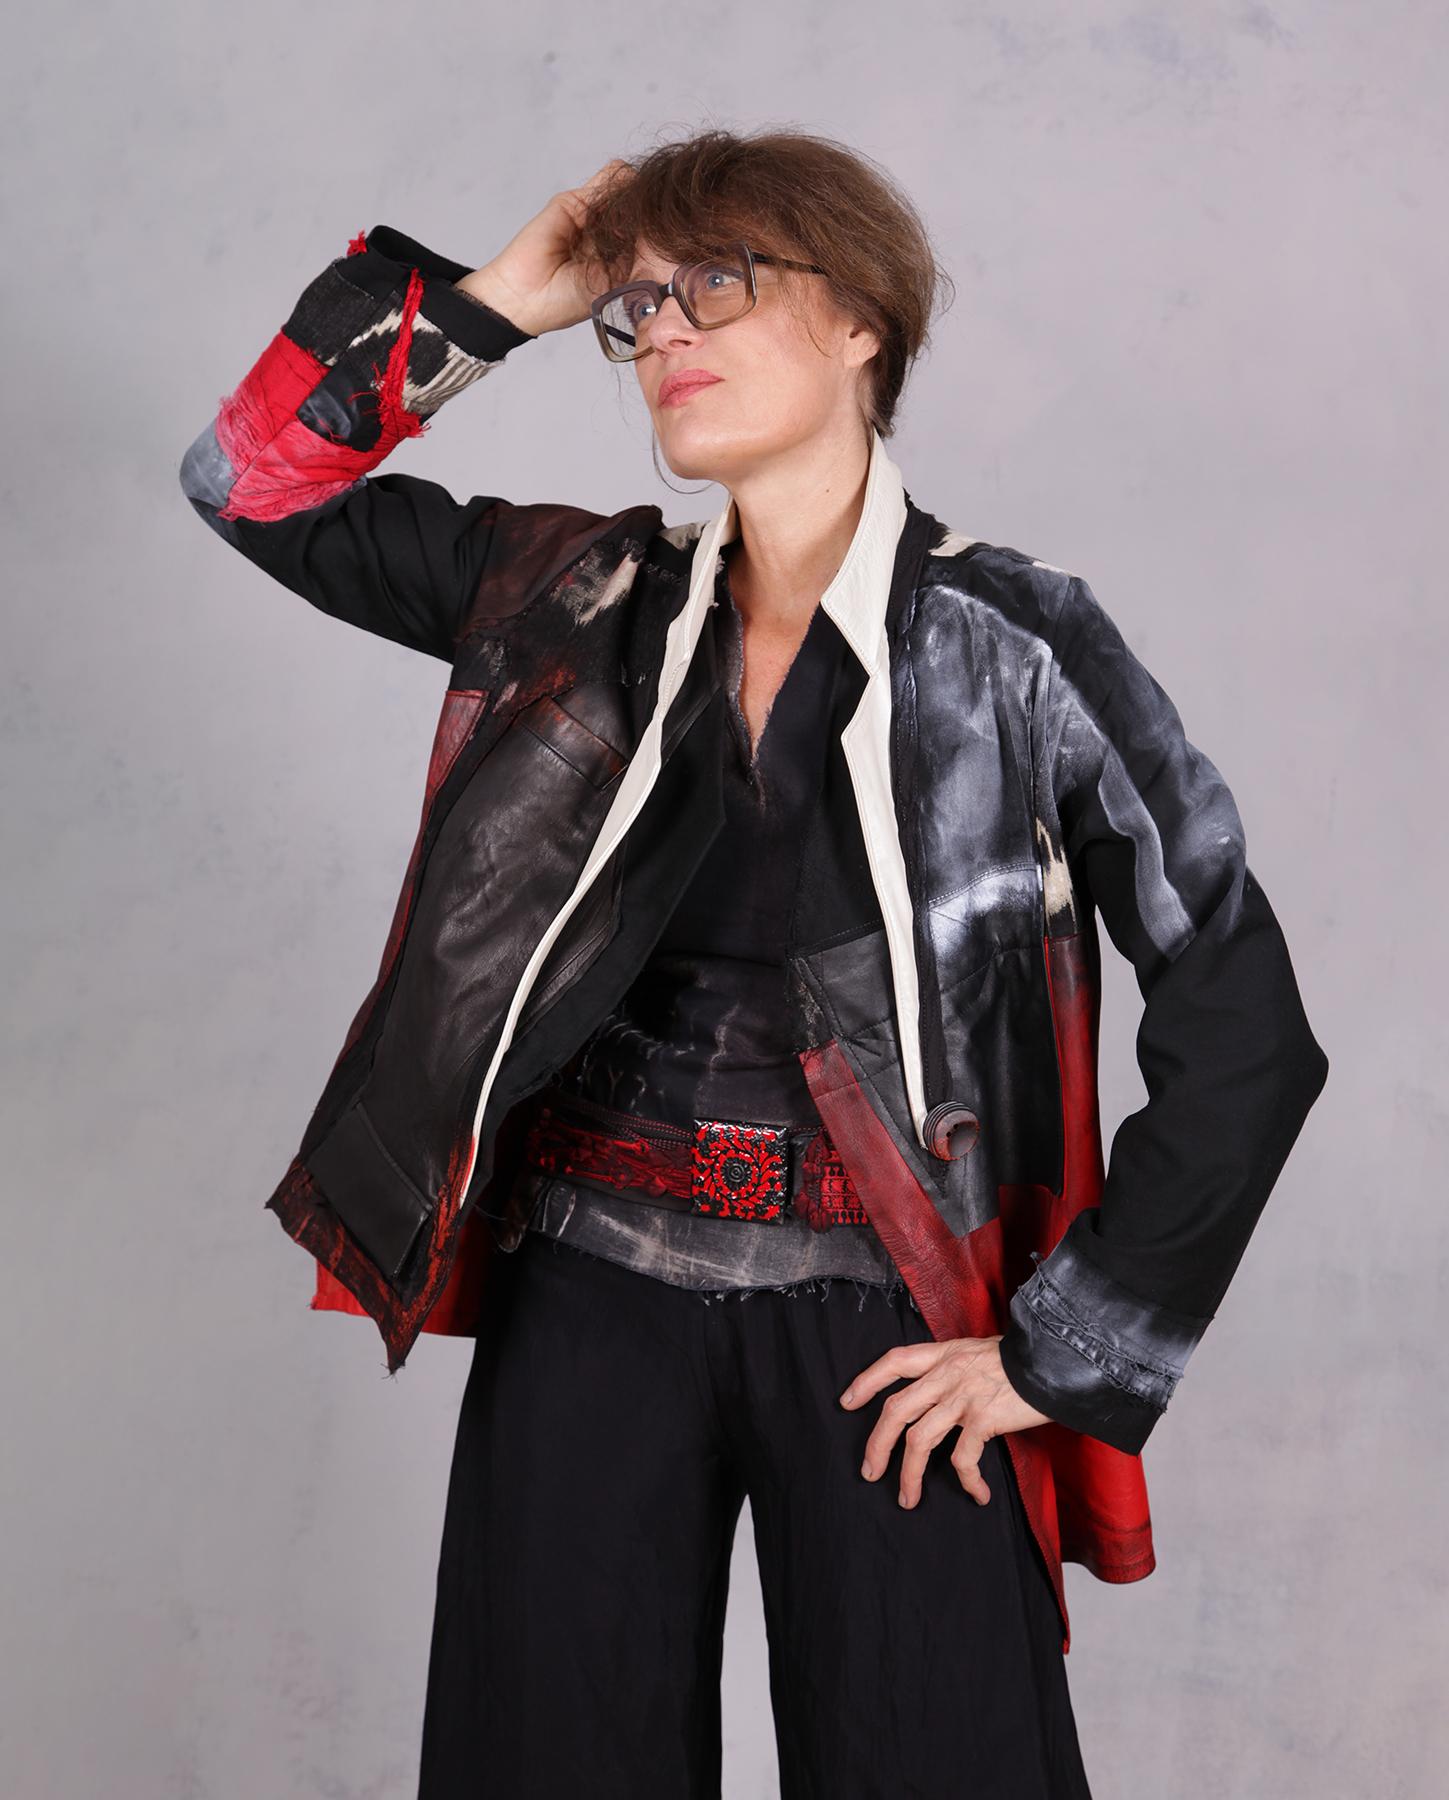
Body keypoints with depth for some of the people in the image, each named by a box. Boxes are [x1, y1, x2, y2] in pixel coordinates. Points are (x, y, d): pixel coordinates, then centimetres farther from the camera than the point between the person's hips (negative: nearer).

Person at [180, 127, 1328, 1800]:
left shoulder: (1013, 639, -6)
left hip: (886, 1331, -2)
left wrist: (1063, 1350, -5)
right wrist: (494, 299, 0)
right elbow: (256, 479, 9)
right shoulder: (581, 597, 5)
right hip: (590, 1297, 3)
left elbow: (1241, 1033, -4)